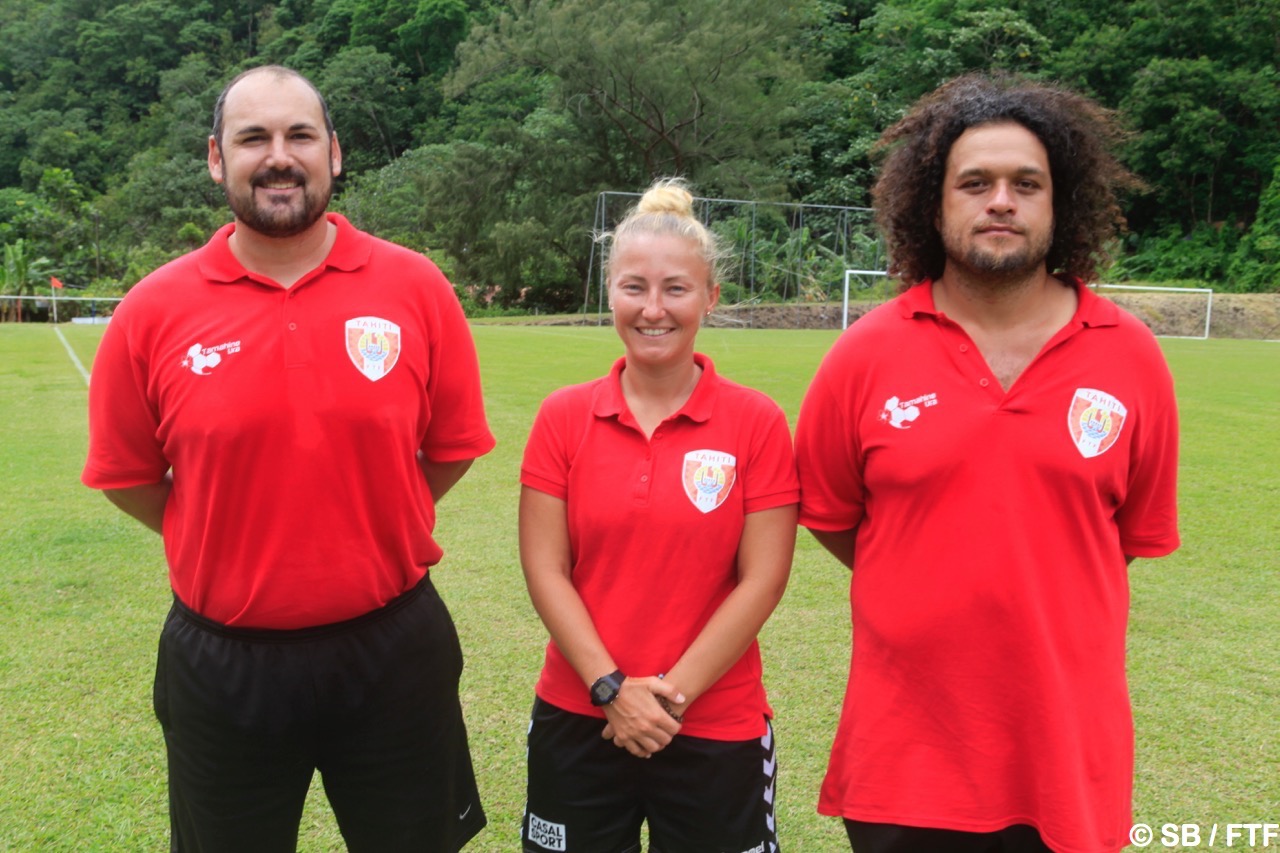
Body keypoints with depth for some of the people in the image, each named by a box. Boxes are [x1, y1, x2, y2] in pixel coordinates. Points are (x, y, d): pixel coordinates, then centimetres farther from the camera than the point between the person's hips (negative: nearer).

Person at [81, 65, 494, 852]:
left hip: (392, 651, 0)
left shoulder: (416, 287, -7)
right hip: (222, 665, 1)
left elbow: (452, 450, 2)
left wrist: (369, 529, 6)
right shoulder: (154, 311, -7)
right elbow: (127, 477, 4)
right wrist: (232, 544, 8)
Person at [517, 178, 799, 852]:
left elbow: (761, 580, -8)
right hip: (578, 722, 2)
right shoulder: (564, 417, -2)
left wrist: (672, 692, -11)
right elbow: (544, 568, -4)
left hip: (718, 731, -1)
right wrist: (612, 688, -11)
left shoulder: (757, 423, -7)